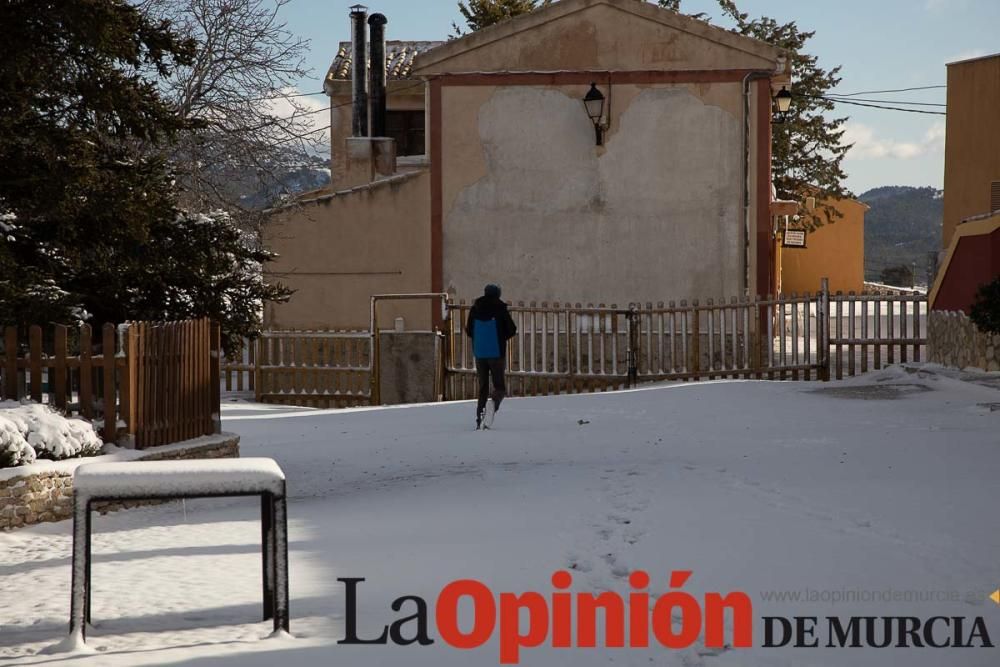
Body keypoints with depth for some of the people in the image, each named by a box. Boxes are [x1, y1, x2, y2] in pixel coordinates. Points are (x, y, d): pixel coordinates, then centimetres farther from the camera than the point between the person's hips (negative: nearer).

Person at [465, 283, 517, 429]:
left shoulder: (475, 309, 4)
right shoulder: (500, 309, -5)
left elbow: (468, 331, 8)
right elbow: (512, 330, -4)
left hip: (479, 353, 3)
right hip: (496, 353, -3)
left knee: (483, 387, 12)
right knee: (499, 386, 4)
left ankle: (479, 419, 2)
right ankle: (494, 402, -29)